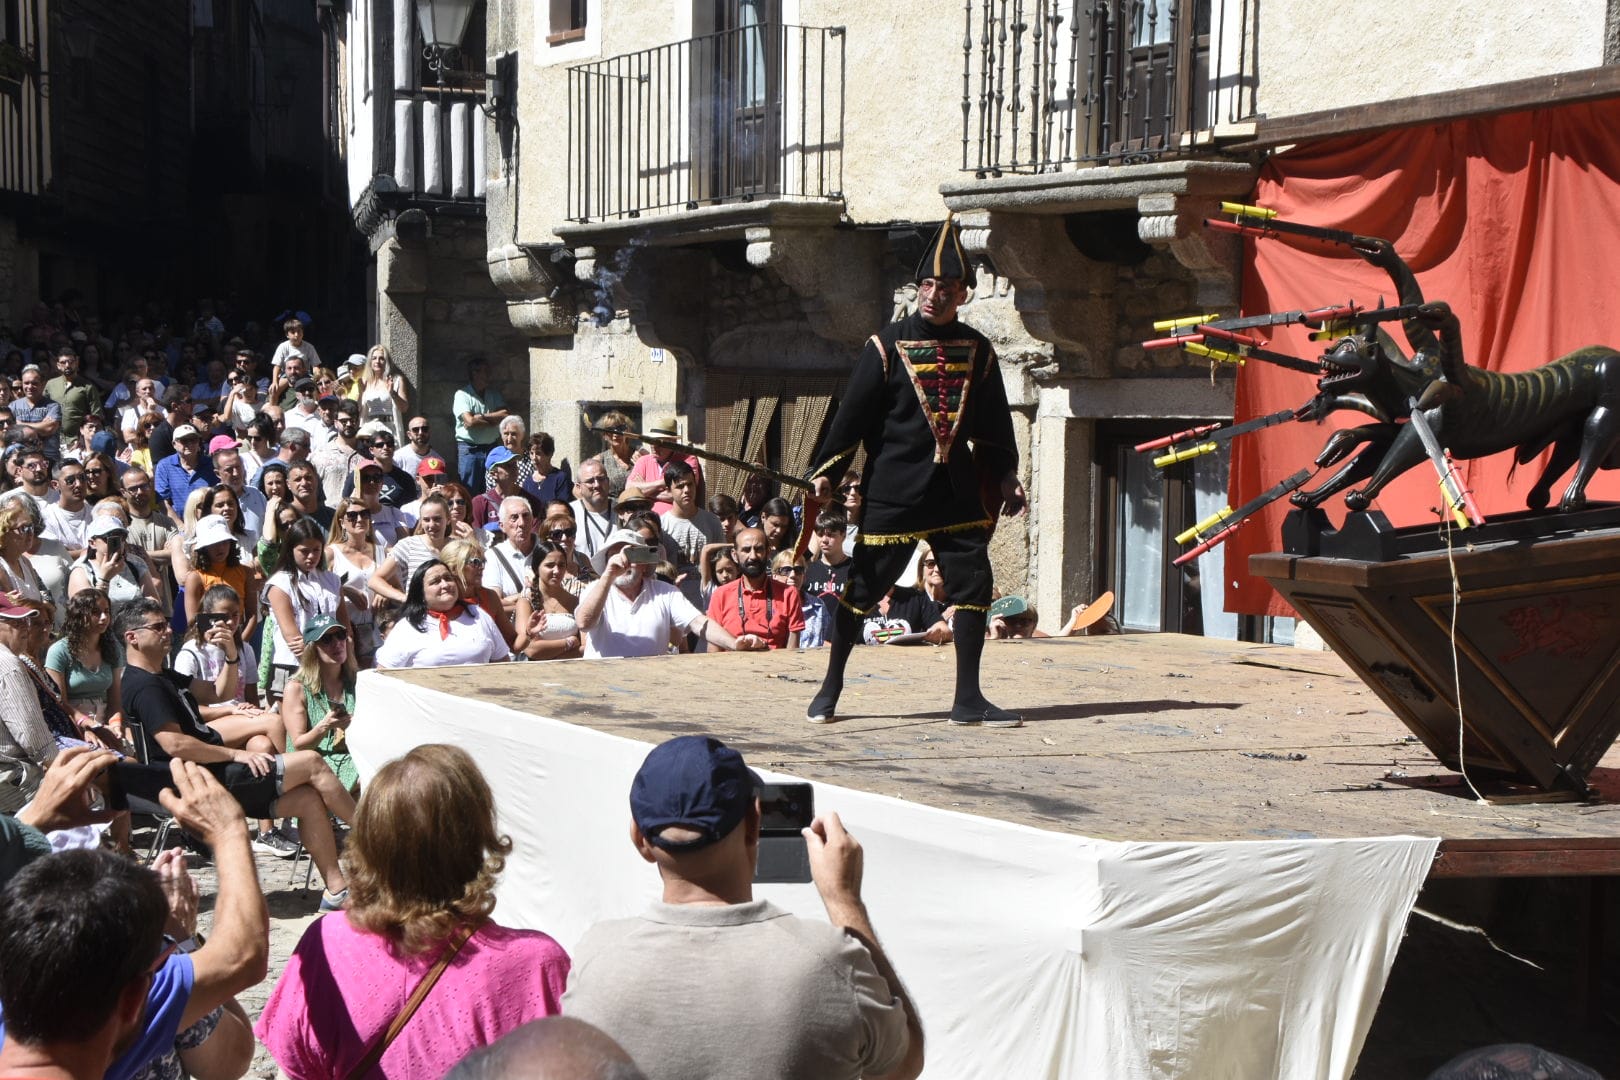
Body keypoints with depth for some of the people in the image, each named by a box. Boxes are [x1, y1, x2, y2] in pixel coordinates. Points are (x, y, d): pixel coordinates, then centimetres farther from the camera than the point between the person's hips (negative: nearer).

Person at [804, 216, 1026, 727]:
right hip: (892, 490, -4)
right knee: (864, 586, 1)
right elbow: (851, 413, -5)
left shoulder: (976, 350, 7)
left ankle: (968, 699, 8)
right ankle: (830, 689, 15)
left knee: (973, 584, 0)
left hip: (957, 492, 4)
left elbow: (993, 422, 15)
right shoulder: (887, 346, -5)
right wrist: (824, 472, -9)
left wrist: (1005, 477, 14)